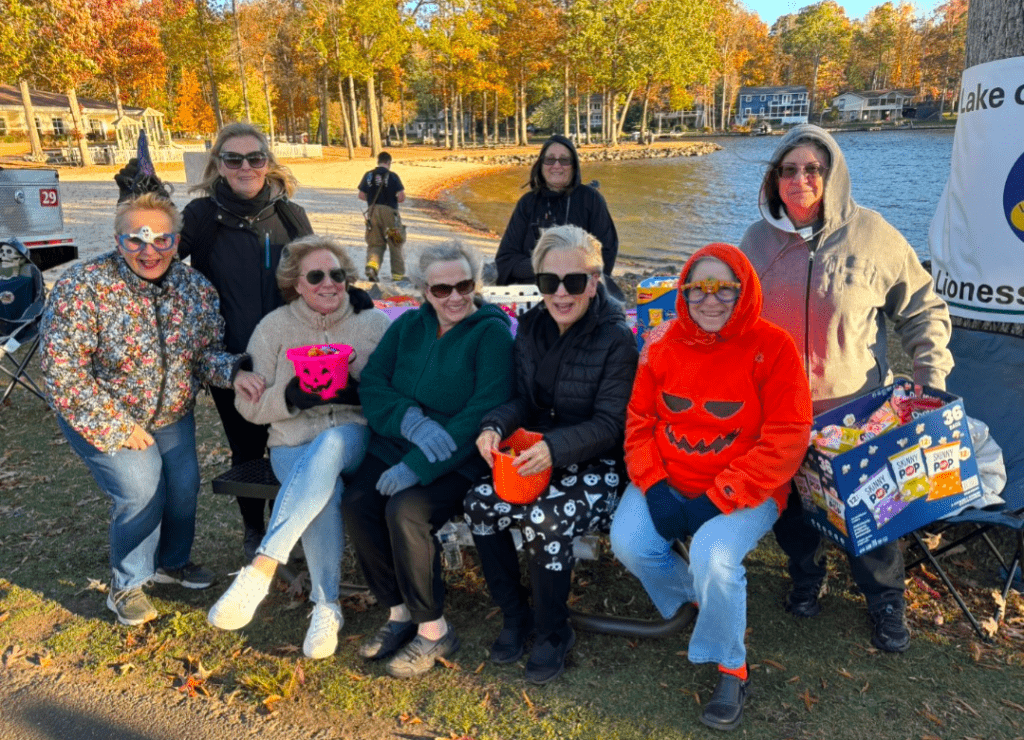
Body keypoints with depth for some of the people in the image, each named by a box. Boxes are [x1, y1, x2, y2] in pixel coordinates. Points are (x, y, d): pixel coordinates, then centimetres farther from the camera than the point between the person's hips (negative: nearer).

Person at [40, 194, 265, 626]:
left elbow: (208, 349, -3)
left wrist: (233, 372, -28)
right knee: (141, 492, -15)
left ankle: (172, 561, 38)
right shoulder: (85, 287, -24)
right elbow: (61, 367, -24)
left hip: (172, 414, 5)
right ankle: (126, 586, 12)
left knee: (185, 485, 6)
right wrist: (118, 429, -23)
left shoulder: (196, 288, -10)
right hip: (102, 417, -5)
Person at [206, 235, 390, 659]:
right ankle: (325, 608, -20)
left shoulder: (374, 324, 8)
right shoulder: (274, 327, 9)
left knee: (329, 444, -38)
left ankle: (261, 569, -39)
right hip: (293, 446, 1)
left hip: (354, 438, 0)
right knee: (324, 491, -34)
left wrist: (357, 392, -17)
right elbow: (249, 404, 5)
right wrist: (294, 395, -15)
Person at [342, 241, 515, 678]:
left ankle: (433, 631, -8)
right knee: (356, 503, -20)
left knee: (405, 510, -29)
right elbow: (371, 384, 2)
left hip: (458, 460, -5)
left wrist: (419, 466, -23)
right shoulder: (409, 325, 10)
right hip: (395, 445, 5)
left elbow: (482, 413, -17)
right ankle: (399, 612, 1)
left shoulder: (492, 333, -7)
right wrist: (411, 421, -19)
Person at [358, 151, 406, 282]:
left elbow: (361, 195, 5)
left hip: (373, 211, 3)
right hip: (389, 211, -3)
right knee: (395, 244, 10)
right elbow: (401, 197, -13)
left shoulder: (368, 175, 4)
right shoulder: (392, 176, -7)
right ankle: (398, 274, 16)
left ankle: (372, 264, -18)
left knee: (375, 243, 11)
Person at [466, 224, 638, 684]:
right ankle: (514, 615, 6)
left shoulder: (617, 338, -15)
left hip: (599, 463, -5)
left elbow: (608, 425, -18)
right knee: (480, 502, -17)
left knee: (545, 520, -29)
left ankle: (553, 633, 0)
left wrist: (554, 448, -34)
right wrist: (495, 425, -19)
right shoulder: (531, 327, 3)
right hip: (538, 455, 6)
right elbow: (523, 399, 4)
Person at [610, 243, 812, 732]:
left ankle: (731, 668, 1)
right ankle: (693, 597, 16)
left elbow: (786, 440, -15)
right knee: (627, 543, -19)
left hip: (744, 491, -4)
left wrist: (718, 499, -19)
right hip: (669, 482, 4)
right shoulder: (662, 344, 0)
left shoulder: (771, 346, -13)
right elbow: (639, 419, 5)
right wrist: (653, 486, -11)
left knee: (713, 557, -29)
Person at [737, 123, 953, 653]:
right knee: (789, 501, 14)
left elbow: (923, 309, 2)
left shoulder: (869, 234, -7)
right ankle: (807, 578, 41)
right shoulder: (758, 240, 0)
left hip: (855, 404, -2)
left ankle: (885, 601, 33)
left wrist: (931, 376, -7)